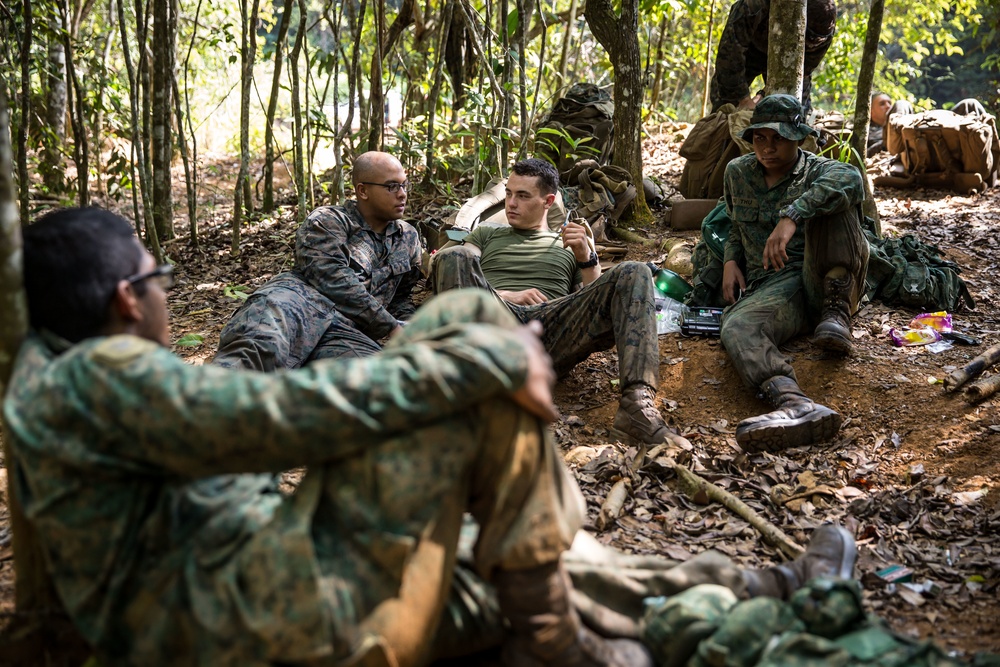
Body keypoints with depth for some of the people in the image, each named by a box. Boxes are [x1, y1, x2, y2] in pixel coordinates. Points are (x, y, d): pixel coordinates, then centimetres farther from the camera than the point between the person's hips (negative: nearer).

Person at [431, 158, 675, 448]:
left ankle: (637, 401, -40)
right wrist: (503, 295, -2)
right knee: (454, 256, -27)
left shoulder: (569, 245, 32)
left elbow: (595, 305, 20)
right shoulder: (485, 236, 32)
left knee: (633, 274, -20)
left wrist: (586, 258, 4)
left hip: (552, 333, 1)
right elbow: (454, 281, 14)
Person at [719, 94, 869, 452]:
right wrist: (731, 261, 13)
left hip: (823, 283, -2)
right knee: (736, 327, -35)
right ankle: (796, 404, -64)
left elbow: (850, 180, -24)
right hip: (773, 287, 2)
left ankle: (836, 310, -24)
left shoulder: (819, 173, 3)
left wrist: (791, 216, -38)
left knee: (825, 202, -25)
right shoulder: (738, 173, 19)